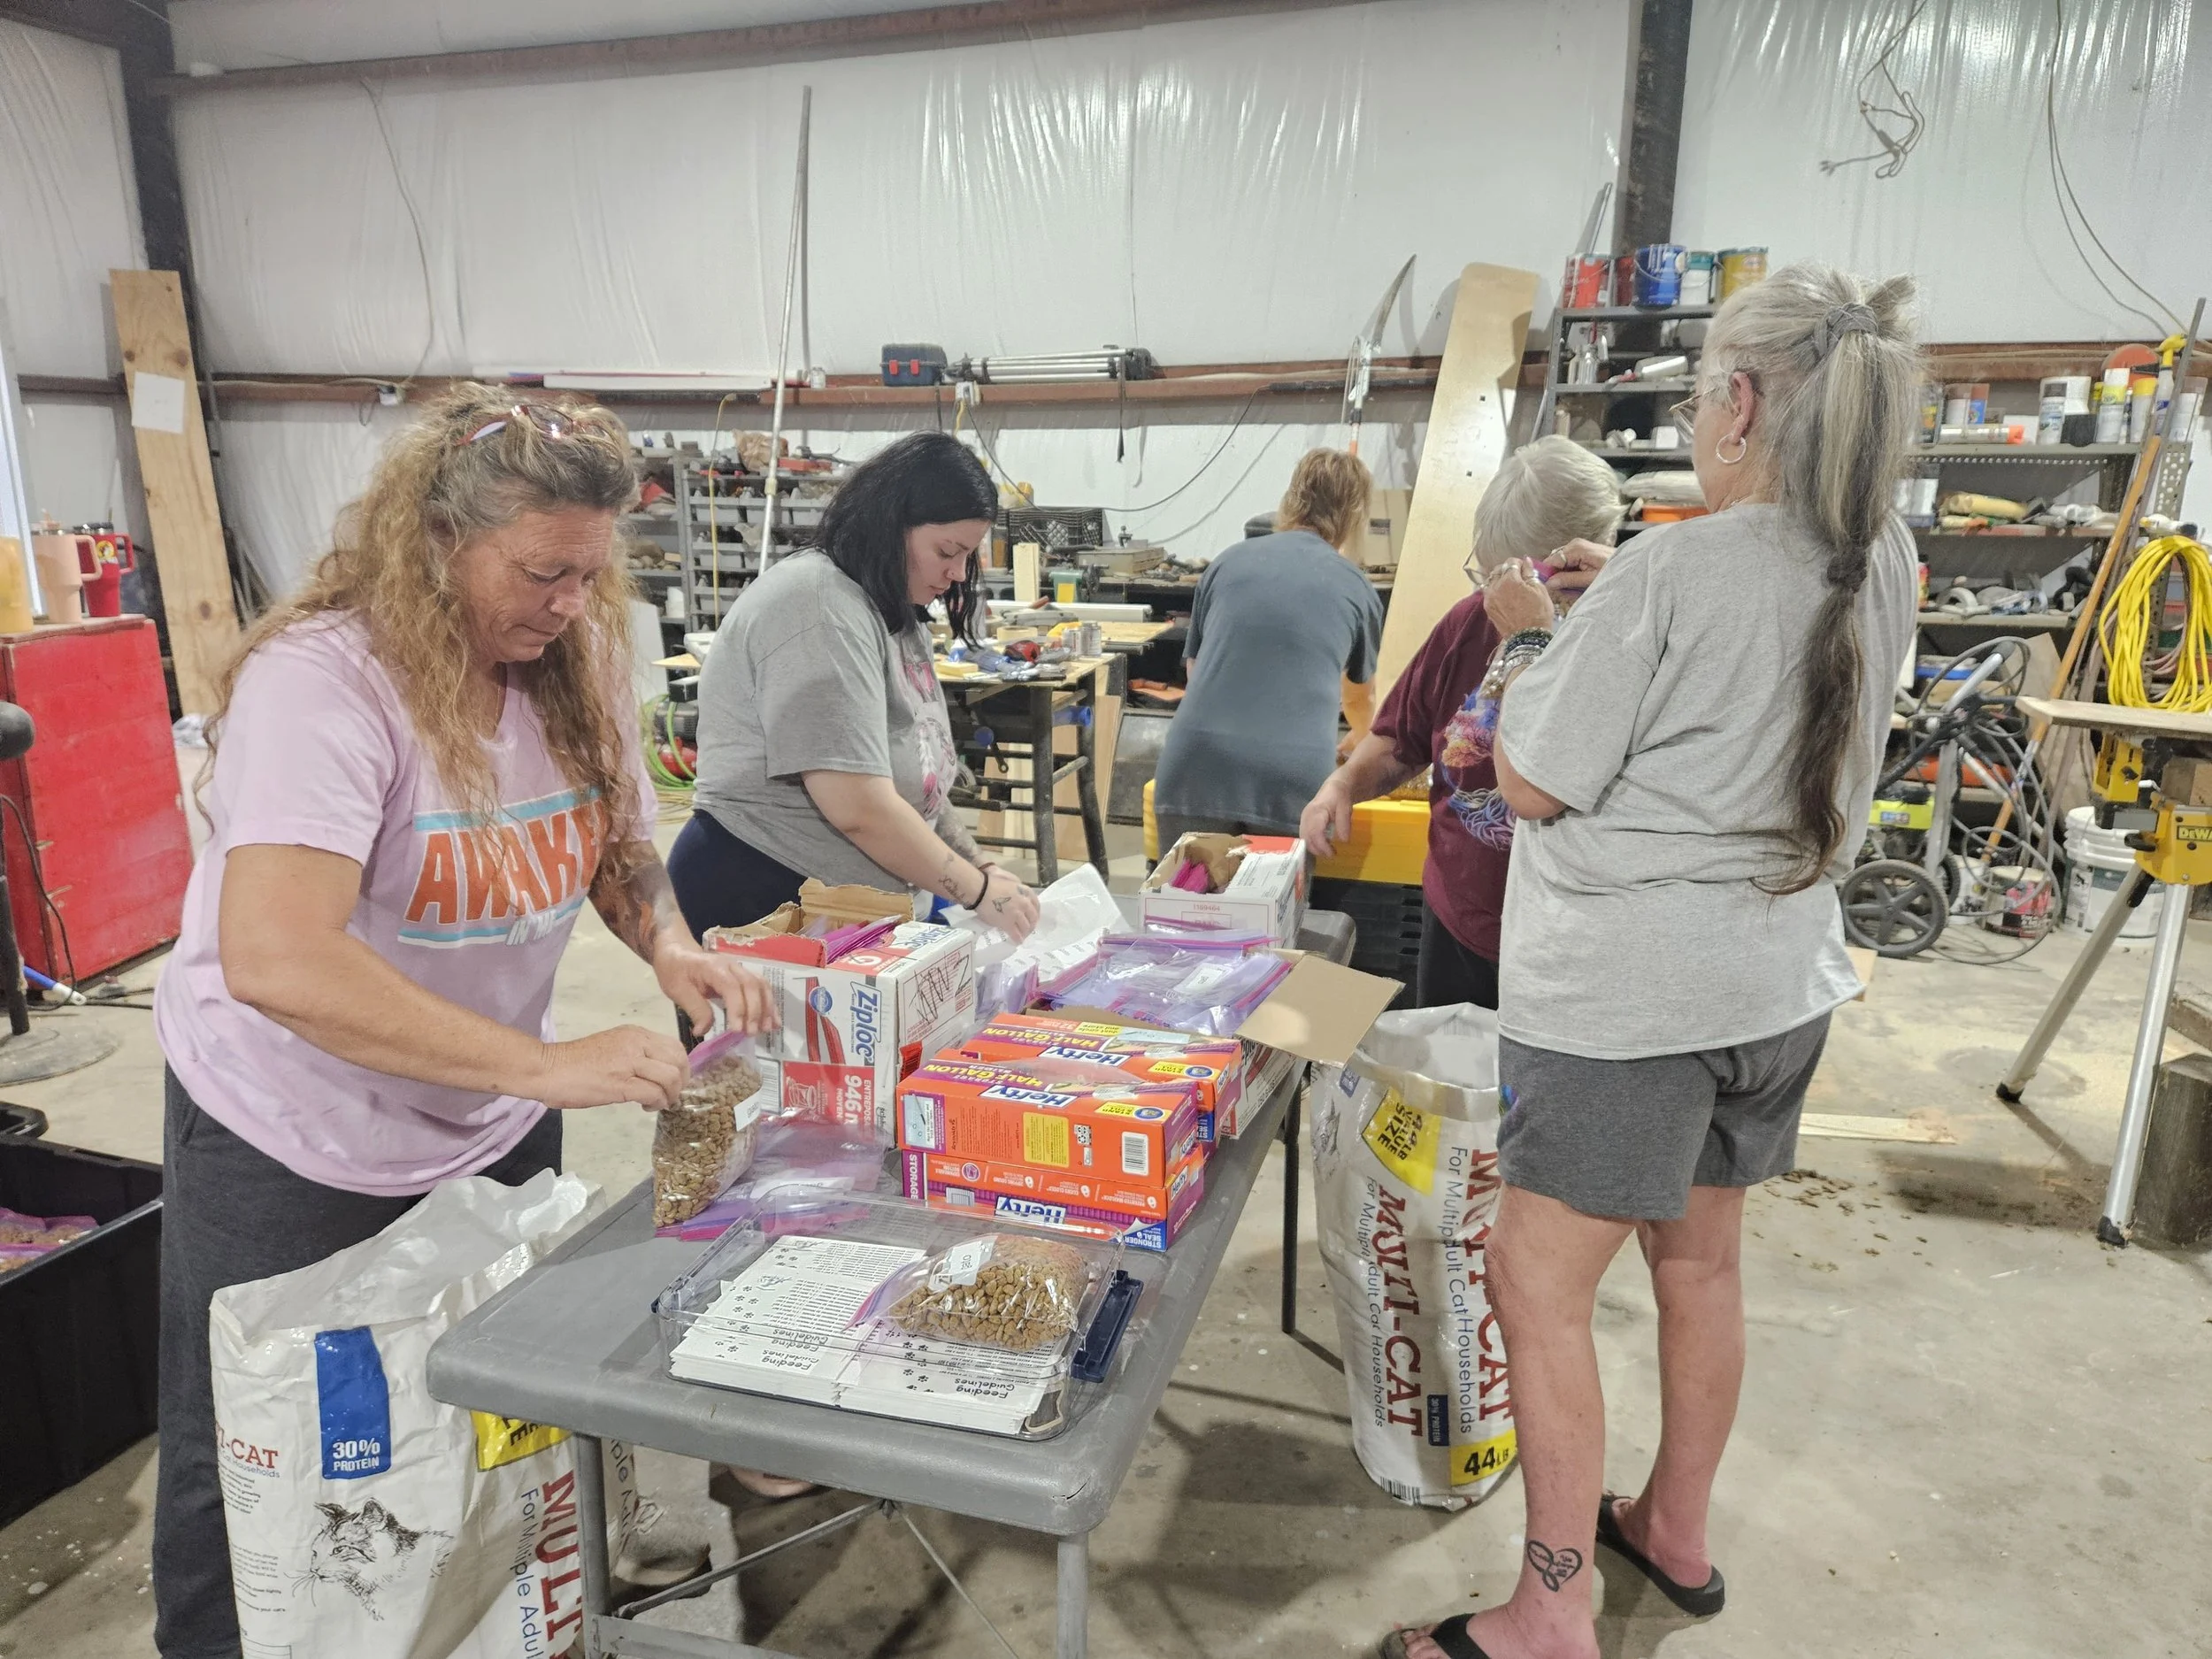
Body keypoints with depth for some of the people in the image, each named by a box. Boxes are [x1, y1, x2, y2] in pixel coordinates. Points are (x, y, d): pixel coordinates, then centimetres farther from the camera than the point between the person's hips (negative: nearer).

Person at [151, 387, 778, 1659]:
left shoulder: (576, 662, -7)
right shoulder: (322, 677, -26)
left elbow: (620, 842, 7)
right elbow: (274, 959, -38)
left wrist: (669, 944, -15)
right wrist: (549, 1064, -39)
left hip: (494, 1125, 5)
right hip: (294, 1149, -5)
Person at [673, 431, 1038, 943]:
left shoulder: (892, 610, 10)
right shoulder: (819, 610, -19)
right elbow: (859, 809, -25)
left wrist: (979, 866, 4)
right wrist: (979, 891, -16)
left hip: (841, 903, 9)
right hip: (760, 900, -9)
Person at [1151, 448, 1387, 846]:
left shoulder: (1228, 562, 15)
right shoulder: (1357, 589, 14)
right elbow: (1360, 697, 32)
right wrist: (1362, 743, 54)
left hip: (1193, 775, 1)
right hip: (1292, 786, -1)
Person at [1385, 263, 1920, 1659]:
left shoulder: (1670, 573, -21)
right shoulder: (1883, 566, 3)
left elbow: (1535, 782, -15)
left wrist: (1522, 682, 4)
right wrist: (1589, 658, 11)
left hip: (1628, 994, -8)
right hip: (1784, 980, 8)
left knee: (1538, 1285, 4)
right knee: (1700, 1261, 22)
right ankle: (1676, 1530, 42)